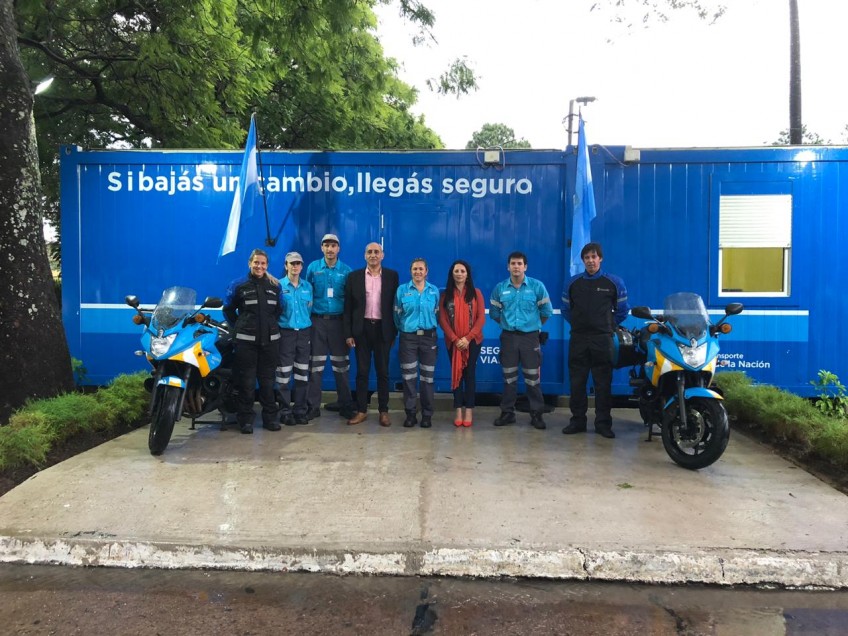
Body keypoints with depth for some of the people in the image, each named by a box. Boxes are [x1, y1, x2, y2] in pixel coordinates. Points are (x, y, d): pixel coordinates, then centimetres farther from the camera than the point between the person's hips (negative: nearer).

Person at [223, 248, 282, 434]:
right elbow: (228, 310, 7)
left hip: (270, 340, 2)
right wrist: (239, 328, 5)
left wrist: (271, 326, 8)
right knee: (246, 381, 1)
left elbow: (279, 310, 16)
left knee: (267, 380, 8)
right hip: (246, 341, -2)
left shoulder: (274, 286, 8)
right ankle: (246, 419, 10)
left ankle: (270, 417, 16)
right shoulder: (238, 285, 0)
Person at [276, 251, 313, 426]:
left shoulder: (308, 286, 10)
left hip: (304, 333, 4)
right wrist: (276, 327, -5)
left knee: (302, 374, 5)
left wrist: (306, 322, 10)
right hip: (285, 333, -3)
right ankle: (285, 412, 5)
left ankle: (300, 410, 13)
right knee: (284, 374, -2)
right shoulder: (278, 285, -2)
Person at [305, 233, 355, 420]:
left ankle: (345, 406, 12)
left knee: (341, 365, 3)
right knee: (315, 364, 3)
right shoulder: (313, 268, 4)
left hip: (338, 321, 0)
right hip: (317, 321, 0)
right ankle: (313, 406, 11)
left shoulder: (346, 270, 3)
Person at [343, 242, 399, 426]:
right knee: (362, 371, 6)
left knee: (383, 371, 6)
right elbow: (348, 306, 3)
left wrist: (394, 332, -1)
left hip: (383, 329, 0)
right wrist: (348, 333, -2)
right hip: (362, 329, 1)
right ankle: (361, 411, 14)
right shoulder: (355, 276, 4)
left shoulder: (392, 276, 3)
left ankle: (384, 411, 15)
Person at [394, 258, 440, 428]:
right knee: (409, 377, 0)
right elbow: (397, 314, 6)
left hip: (429, 338, 1)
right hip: (408, 338, -1)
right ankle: (410, 413, 11)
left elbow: (436, 313, 11)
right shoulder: (402, 290, 1)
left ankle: (427, 414, 13)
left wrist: (430, 328, 11)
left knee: (427, 377, 3)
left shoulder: (434, 291, 4)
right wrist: (403, 329, 11)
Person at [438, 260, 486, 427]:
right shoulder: (446, 295, 4)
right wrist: (455, 339, -12)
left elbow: (481, 318, -3)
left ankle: (469, 410, 6)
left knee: (470, 373, 1)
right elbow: (442, 319, -1)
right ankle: (459, 411, 7)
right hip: (453, 342, 1)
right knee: (456, 374, 3)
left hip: (472, 341, -1)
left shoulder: (476, 293, 2)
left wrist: (468, 338, -13)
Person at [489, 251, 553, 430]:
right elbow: (494, 312, 11)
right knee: (509, 378, 9)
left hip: (530, 337, -2)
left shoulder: (537, 286, -4)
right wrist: (507, 323, 12)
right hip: (508, 337, 2)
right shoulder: (500, 288, 1)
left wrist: (533, 325, 10)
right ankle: (507, 412, 18)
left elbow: (546, 311, 3)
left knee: (533, 378, 1)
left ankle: (536, 414, 12)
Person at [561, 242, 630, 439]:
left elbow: (622, 310, 9)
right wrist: (577, 324, 10)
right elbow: (566, 309, 16)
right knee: (577, 382, 5)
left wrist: (609, 326, 6)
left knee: (603, 383, 1)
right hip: (578, 339, 2)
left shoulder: (614, 282, 2)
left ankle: (603, 423, 8)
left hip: (602, 339, -2)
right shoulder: (573, 282, 7)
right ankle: (577, 420, 14)